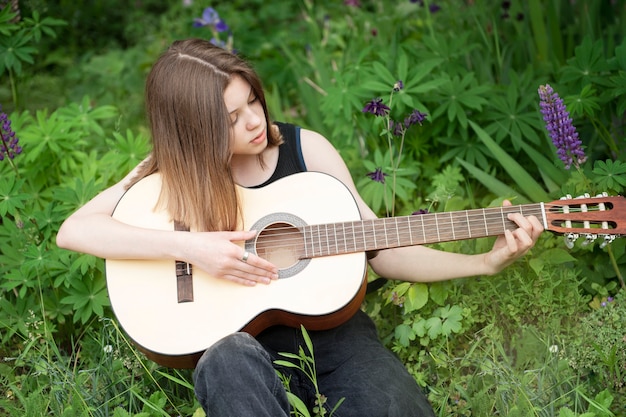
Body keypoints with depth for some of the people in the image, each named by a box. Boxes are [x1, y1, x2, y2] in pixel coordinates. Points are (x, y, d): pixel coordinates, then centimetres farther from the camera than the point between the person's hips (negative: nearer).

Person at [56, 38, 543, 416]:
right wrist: (189, 247, -23)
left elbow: (382, 251, 3)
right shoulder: (173, 173, -2)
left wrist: (486, 262, -8)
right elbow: (73, 231, -15)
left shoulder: (304, 148, 0)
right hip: (241, 339, -1)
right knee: (230, 360, -38)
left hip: (329, 326, 2)